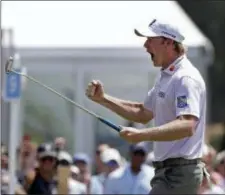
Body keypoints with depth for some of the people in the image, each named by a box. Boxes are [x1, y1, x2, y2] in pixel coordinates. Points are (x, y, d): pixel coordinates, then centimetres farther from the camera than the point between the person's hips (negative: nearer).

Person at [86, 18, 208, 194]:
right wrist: (103, 99, 18)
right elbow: (143, 113, 28)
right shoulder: (165, 77, 17)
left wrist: (142, 135, -37)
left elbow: (187, 126, -29)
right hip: (168, 172, 11)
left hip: (179, 174, -11)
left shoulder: (186, 78, -17)